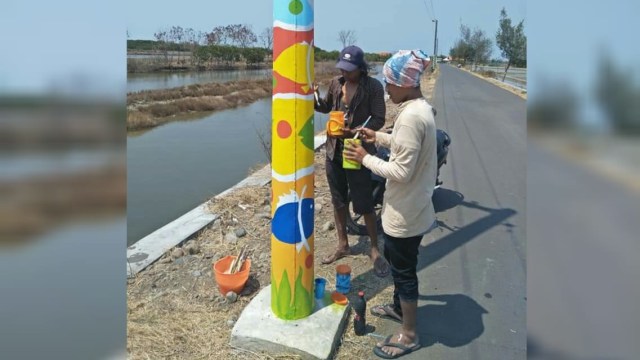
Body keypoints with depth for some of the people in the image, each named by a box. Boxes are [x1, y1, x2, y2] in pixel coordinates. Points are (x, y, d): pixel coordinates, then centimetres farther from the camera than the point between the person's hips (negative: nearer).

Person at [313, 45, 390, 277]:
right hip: (334, 150, 6)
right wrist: (314, 98, -3)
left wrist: (355, 132, -26)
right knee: (338, 200, 15)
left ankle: (374, 249, 20)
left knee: (364, 204, 1)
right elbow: (326, 107, 18)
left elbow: (378, 119, -12)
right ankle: (343, 245, 32)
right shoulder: (335, 83, 3)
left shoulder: (373, 87, -12)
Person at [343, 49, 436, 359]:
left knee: (403, 269, 6)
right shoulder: (420, 108, 5)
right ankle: (398, 307, 48)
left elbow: (401, 172, -27)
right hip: (408, 206, 10)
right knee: (395, 258, 27)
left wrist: (366, 159, -16)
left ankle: (408, 335, 25)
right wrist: (379, 137, 10)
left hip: (405, 211, -10)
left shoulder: (410, 116, -27)